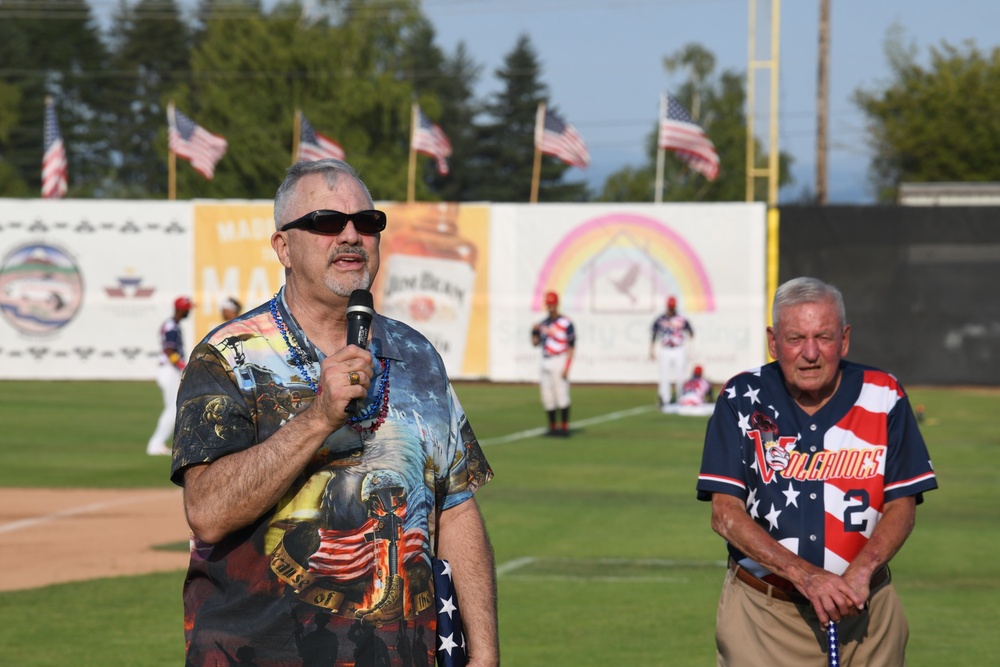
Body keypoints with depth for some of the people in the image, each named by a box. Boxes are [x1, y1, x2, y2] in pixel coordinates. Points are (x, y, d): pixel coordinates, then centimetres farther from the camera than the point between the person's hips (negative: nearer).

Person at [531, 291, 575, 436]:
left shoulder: (566, 323, -7)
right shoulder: (543, 323, 13)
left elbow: (571, 347, -9)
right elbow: (535, 343, 14)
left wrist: (566, 368, -16)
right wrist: (534, 332, -6)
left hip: (559, 361, -7)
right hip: (545, 362, 7)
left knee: (561, 394, -9)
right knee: (547, 397, 7)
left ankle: (564, 427, -6)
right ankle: (552, 427, 15)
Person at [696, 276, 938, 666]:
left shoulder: (883, 397, 1)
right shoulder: (742, 400, -2)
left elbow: (902, 506, 2)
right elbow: (726, 514, -6)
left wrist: (861, 570, -16)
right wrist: (805, 575, -18)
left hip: (863, 610, 1)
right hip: (762, 612, -1)